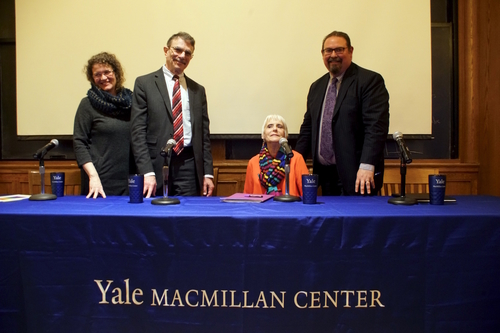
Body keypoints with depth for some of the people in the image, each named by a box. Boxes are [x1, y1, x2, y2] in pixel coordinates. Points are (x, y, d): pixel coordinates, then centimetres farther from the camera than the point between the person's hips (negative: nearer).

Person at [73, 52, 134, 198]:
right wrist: (93, 176, -14)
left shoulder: (130, 101, 8)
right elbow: (79, 143, -3)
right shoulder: (88, 104, 0)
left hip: (129, 181, 3)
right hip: (100, 182, -3)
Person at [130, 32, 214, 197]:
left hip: (189, 166, 3)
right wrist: (147, 172, -13)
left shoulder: (198, 90, 14)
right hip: (156, 164, -2)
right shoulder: (144, 83, 3)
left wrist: (208, 173, 6)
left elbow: (204, 134, 12)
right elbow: (138, 131, -3)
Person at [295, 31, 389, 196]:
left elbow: (376, 126, -15)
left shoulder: (370, 80, -5)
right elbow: (308, 127, 19)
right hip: (325, 174, 6)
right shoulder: (317, 87, 15)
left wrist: (367, 166, -24)